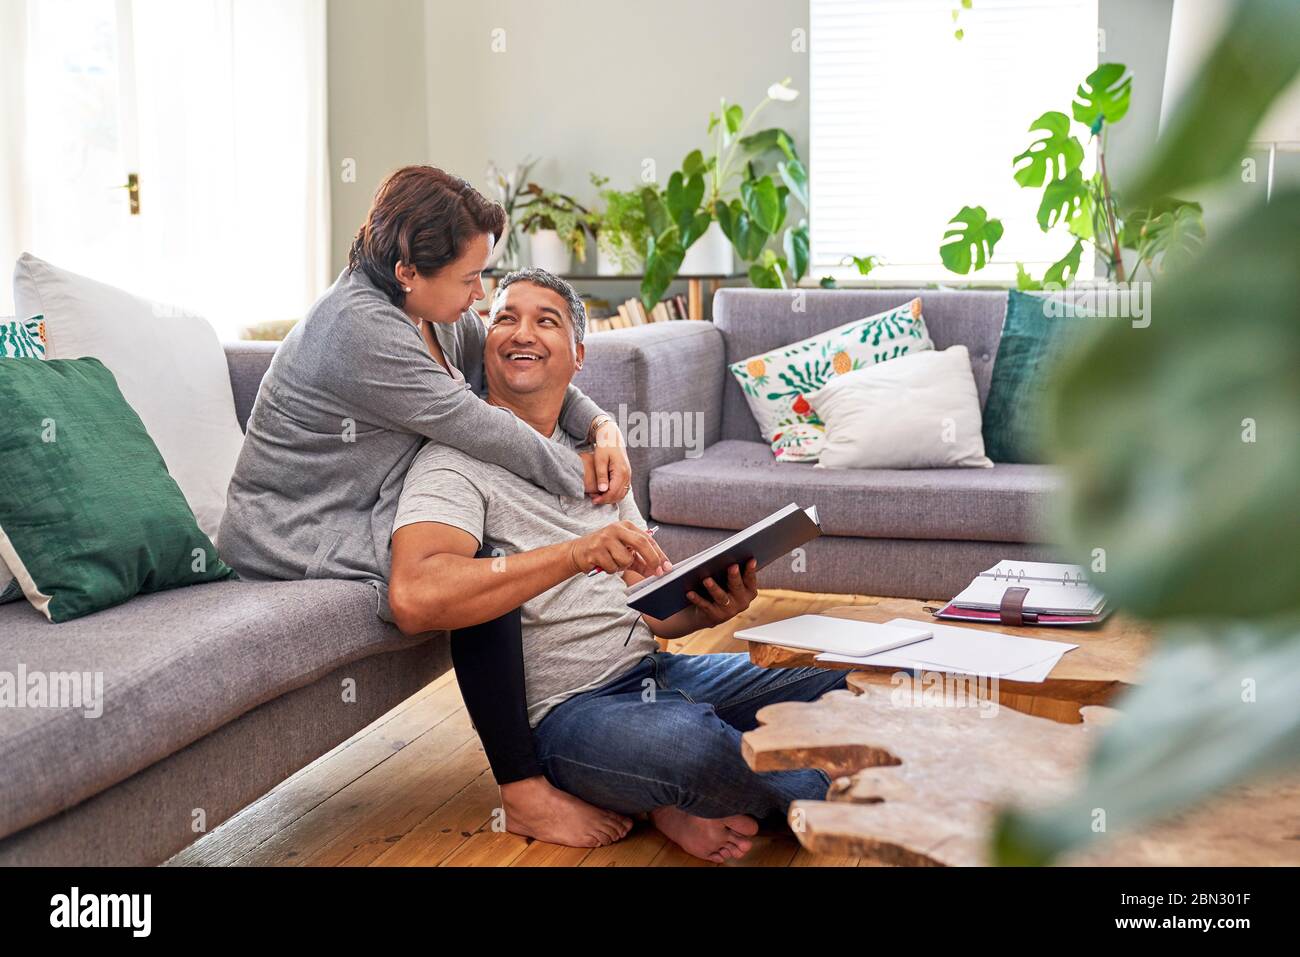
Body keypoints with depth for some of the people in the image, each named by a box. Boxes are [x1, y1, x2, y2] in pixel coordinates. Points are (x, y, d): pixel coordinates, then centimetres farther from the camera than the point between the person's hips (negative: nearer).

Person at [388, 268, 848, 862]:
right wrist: (575, 554, -31)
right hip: (564, 711, -7)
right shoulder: (459, 459, -6)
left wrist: (709, 608, -6)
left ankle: (682, 806, 3)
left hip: (654, 667, 8)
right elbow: (414, 599, -26)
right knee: (694, 745, -37)